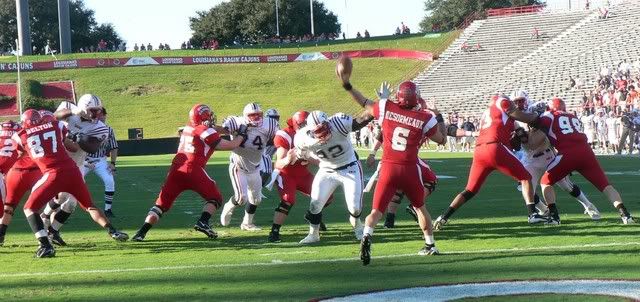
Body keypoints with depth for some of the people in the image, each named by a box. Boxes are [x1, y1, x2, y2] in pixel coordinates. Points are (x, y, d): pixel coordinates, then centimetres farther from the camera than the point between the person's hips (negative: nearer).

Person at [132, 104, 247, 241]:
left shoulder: (187, 128, 18)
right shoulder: (207, 132, -2)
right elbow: (229, 146, 0)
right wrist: (241, 135, 17)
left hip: (176, 169, 6)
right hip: (193, 171, -5)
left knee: (162, 203, 10)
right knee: (215, 198, 13)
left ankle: (141, 233, -1)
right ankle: (203, 222, -10)